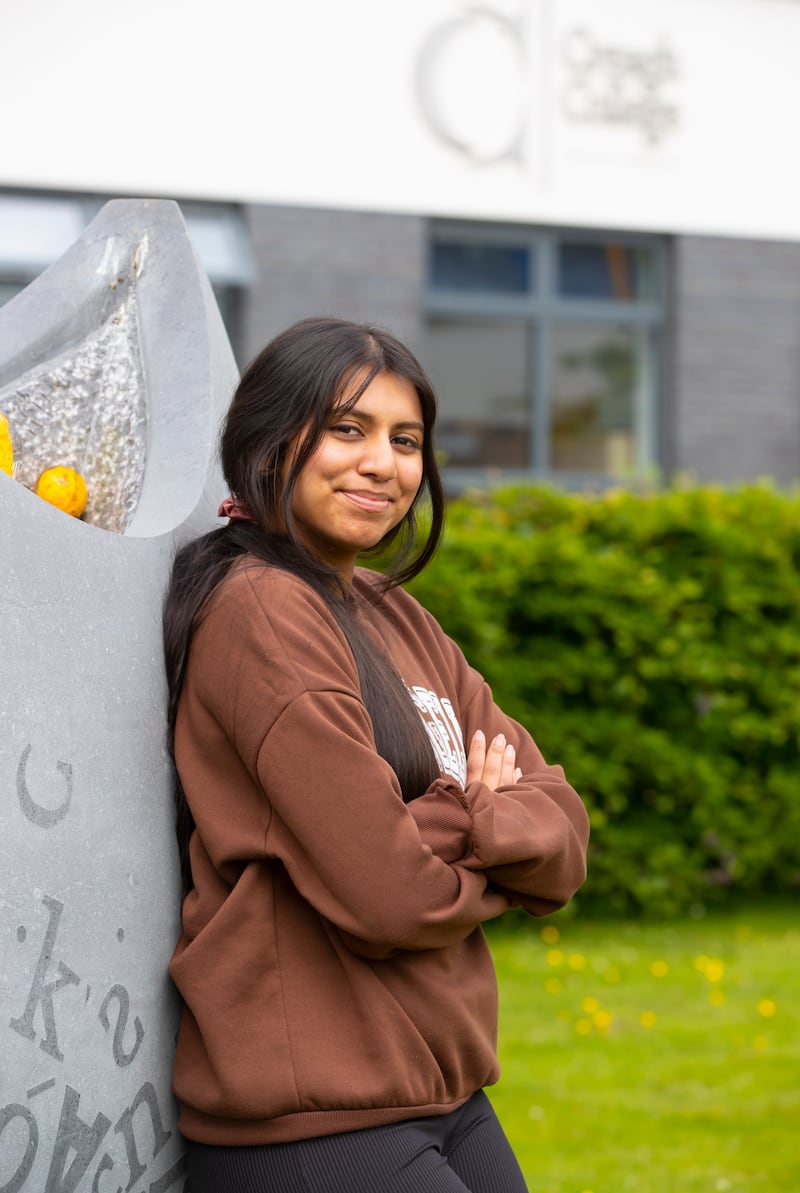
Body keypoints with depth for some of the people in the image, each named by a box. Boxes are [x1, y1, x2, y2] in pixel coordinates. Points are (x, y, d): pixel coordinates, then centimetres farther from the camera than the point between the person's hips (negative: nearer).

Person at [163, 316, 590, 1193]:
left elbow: (565, 842, 5)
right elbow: (389, 895, -19)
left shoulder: (398, 620, 12)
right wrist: (495, 839, -1)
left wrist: (456, 824, -14)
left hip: (446, 1100, 8)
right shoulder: (263, 612, -14)